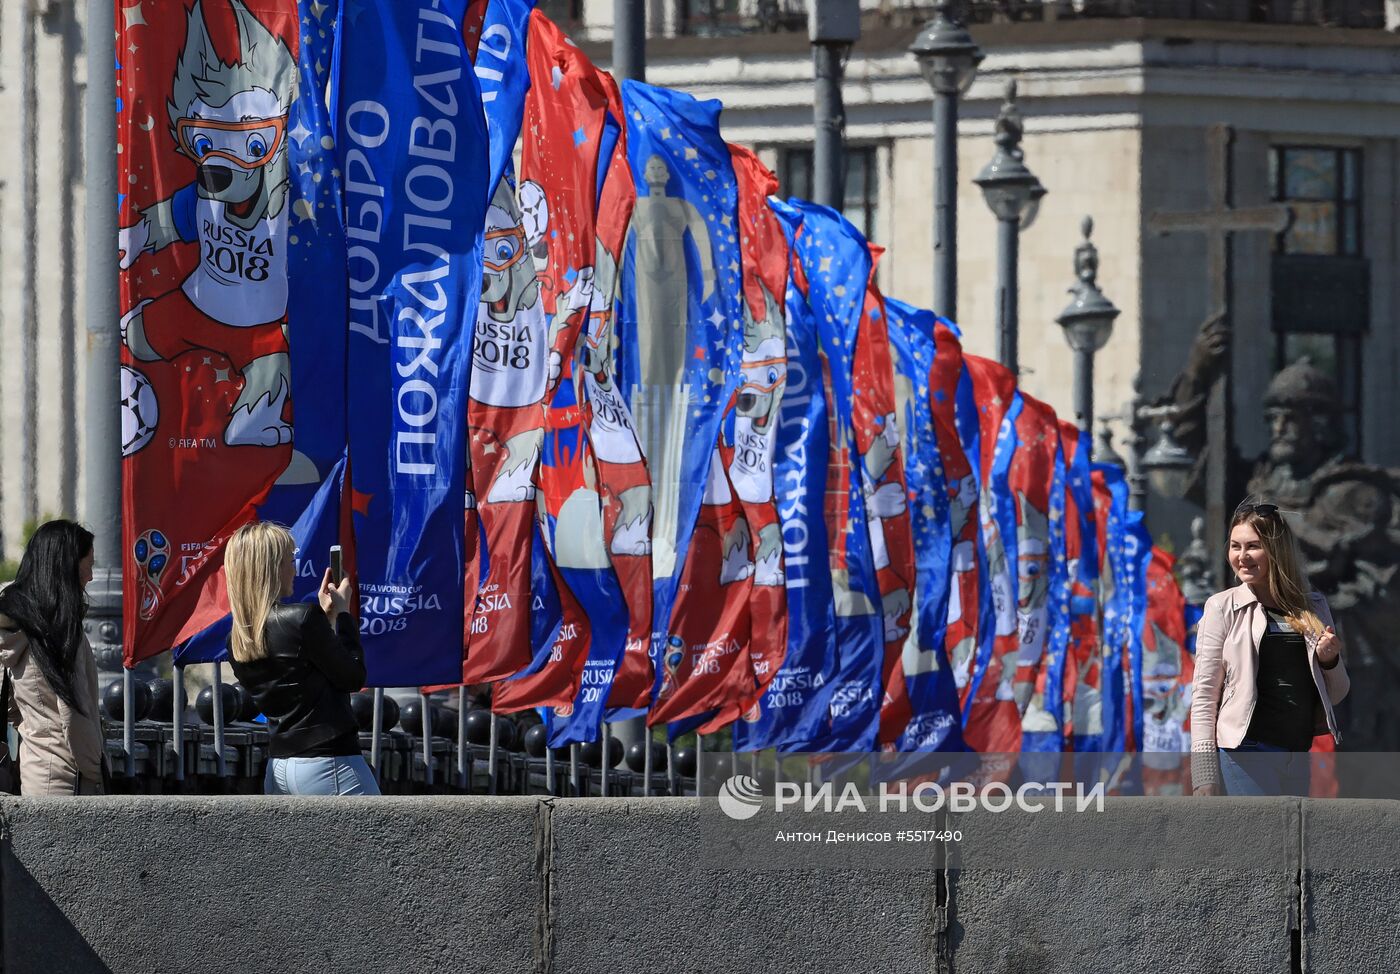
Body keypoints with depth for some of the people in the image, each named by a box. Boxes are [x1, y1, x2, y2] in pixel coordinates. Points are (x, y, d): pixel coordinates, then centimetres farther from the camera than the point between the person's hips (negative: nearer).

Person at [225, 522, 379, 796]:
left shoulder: (237, 642, 8)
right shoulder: (303, 618, -14)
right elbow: (353, 677, -5)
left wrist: (325, 615, 16)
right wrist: (342, 613, 4)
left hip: (277, 769, 8)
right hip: (328, 763, -8)